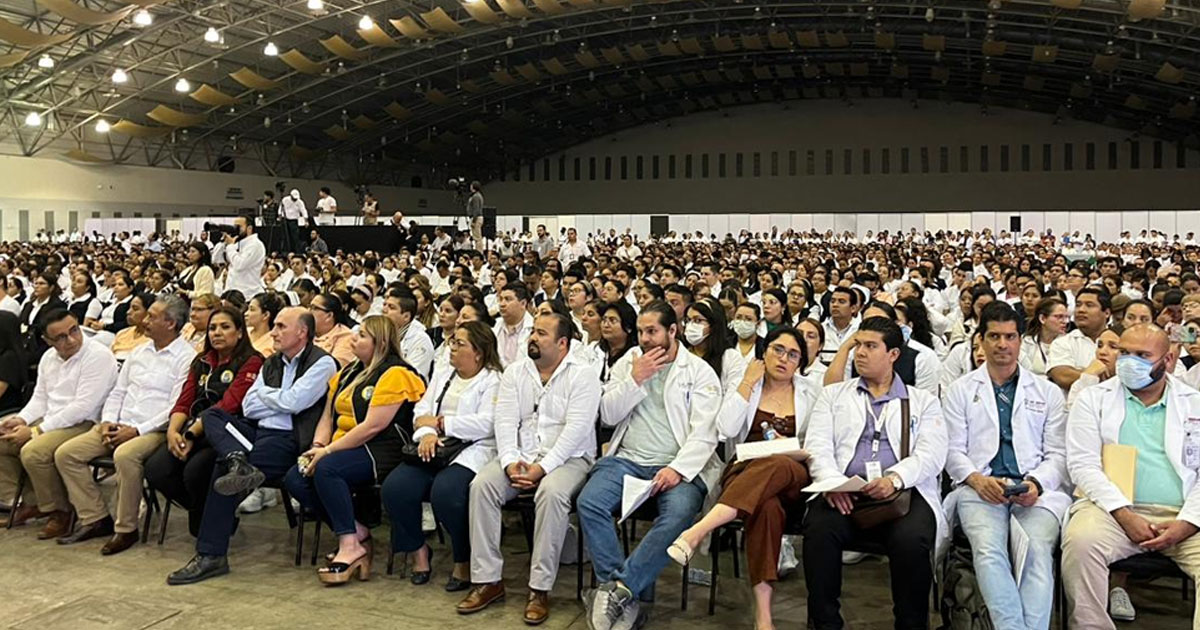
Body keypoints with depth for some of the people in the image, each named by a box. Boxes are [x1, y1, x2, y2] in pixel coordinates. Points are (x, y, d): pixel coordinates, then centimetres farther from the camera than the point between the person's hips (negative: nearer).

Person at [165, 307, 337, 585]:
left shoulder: (322, 363, -2)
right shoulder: (271, 363, 20)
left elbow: (292, 402, -13)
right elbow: (248, 406, 12)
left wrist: (264, 393, 5)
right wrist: (280, 401, -3)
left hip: (289, 440, -8)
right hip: (257, 431, 8)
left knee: (223, 469, -23)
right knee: (213, 415, -11)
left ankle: (211, 556, -17)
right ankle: (240, 463, -37)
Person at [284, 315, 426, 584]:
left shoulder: (394, 374, -9)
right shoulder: (348, 373, 19)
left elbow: (372, 427, -17)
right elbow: (328, 416, 17)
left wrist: (328, 451, -17)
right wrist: (317, 447, -3)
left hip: (382, 451, -9)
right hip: (345, 449, 9)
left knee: (326, 469, -32)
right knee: (295, 478, -13)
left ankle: (350, 546, -24)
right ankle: (358, 533, -8)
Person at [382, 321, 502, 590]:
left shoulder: (493, 381, 1)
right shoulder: (442, 375, 24)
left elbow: (485, 424, -13)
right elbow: (422, 411, 14)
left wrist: (439, 423, -6)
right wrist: (427, 433, -10)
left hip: (472, 452, -6)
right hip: (434, 450, 6)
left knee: (445, 492, -33)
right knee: (394, 488, -18)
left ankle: (464, 562, -9)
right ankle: (418, 550, 5)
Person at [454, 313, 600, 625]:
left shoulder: (582, 375, -6)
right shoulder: (514, 372, 10)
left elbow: (576, 429, -15)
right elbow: (505, 421, 2)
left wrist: (542, 467, -22)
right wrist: (510, 462, -15)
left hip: (567, 458, -4)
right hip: (519, 456, 5)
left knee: (552, 493, -35)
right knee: (481, 484, -22)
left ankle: (540, 588, -25)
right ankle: (488, 580, -15)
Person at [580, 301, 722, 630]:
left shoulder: (699, 371, 4)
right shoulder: (628, 362, 15)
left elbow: (705, 432, -6)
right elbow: (608, 415, 8)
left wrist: (678, 469, -20)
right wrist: (635, 379, -5)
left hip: (677, 466, -3)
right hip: (627, 459, 3)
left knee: (678, 515, -34)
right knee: (589, 502, -25)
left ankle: (618, 589, -27)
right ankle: (625, 598, -23)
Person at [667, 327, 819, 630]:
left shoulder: (811, 394, 16)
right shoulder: (745, 386, 13)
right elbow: (726, 430, -3)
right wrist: (748, 383, -2)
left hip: (793, 479, 0)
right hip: (746, 470, 0)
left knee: (776, 466, -41)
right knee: (767, 506, -40)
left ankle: (696, 532, -51)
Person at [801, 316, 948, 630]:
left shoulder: (923, 401, 17)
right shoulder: (833, 395, 22)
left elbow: (931, 454, 2)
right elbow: (817, 445, 8)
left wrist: (894, 479, -19)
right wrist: (831, 481, -14)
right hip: (844, 493, 1)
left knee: (911, 540, -32)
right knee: (819, 530, -31)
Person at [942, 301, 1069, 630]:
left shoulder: (1048, 392, 18)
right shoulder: (961, 390, 17)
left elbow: (1058, 454, 12)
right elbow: (953, 450, 10)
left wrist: (1036, 483, -9)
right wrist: (977, 479, -11)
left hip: (1037, 490, 1)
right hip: (980, 487, 0)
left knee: (1038, 550, -30)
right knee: (988, 549, -30)